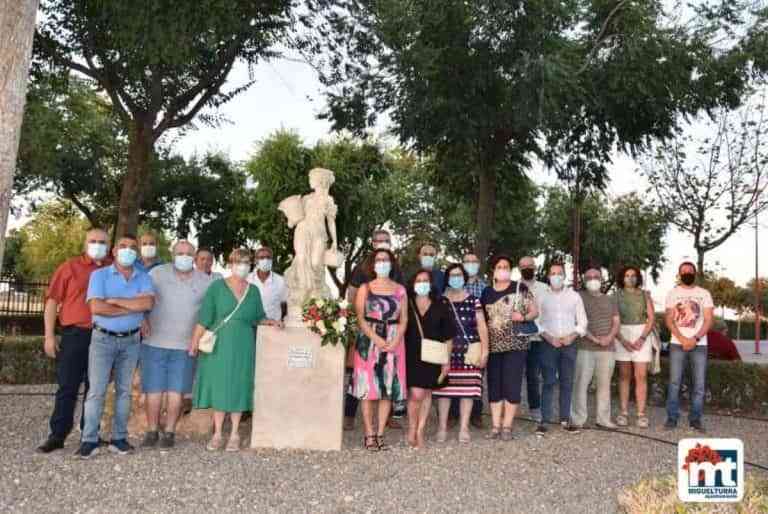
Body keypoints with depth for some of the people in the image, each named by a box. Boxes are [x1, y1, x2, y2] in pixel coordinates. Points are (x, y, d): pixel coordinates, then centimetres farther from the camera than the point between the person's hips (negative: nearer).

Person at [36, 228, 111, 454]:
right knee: (67, 386, 2)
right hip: (74, 335, -2)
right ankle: (57, 435, 10)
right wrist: (49, 336, -4)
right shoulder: (70, 267, 2)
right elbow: (52, 300, 1)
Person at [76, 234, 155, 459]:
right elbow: (96, 307, -16)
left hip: (130, 341, 3)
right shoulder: (100, 275, -2)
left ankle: (119, 438, 14)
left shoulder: (143, 277, 5)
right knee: (96, 390, -4)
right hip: (103, 338, -3)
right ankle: (89, 439, 2)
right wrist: (132, 308, -12)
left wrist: (115, 300, -14)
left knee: (124, 390, 7)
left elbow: (148, 303, -14)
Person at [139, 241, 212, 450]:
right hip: (155, 343, -1)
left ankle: (169, 432, 17)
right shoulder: (157, 273, 0)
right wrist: (142, 320, -9)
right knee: (153, 390, 4)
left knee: (176, 391, 5)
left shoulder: (205, 281, 4)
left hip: (185, 346, 1)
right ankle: (152, 431, 18)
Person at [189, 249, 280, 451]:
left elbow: (258, 317, 14)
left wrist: (269, 321, -5)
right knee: (218, 388, 4)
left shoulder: (253, 291, 7)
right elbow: (204, 317, -5)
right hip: (218, 346, -2)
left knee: (238, 388, 5)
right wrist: (195, 340, -11)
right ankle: (217, 434, 16)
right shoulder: (216, 287, -1)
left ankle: (234, 435, 16)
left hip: (242, 347, 2)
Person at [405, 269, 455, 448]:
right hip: (411, 356, -2)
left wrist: (446, 360, 3)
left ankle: (420, 432, 15)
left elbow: (448, 336, 7)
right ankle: (412, 430, 9)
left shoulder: (440, 306, 5)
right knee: (416, 394, -10)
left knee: (426, 394, 6)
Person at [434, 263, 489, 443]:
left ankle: (464, 428, 7)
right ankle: (442, 427, 9)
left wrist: (484, 350, -2)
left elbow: (481, 326, 5)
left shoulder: (473, 300, 8)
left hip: (469, 351, 0)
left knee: (467, 388, -1)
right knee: (444, 388, -1)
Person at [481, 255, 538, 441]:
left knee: (512, 384, -3)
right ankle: (495, 426, 11)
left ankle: (507, 426, 4)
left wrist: (523, 317, -18)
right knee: (494, 385, 4)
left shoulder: (520, 288, 1)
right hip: (493, 345, 4)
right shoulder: (487, 292, 11)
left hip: (515, 344, -3)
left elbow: (535, 311, 2)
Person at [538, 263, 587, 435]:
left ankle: (565, 419, 10)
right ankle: (545, 420, -3)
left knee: (567, 383, 4)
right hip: (549, 343, -2)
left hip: (569, 343, 2)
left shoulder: (574, 296, 10)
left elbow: (582, 321, 9)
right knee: (549, 382, -5)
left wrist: (572, 336, -7)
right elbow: (538, 322, 3)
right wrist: (549, 338, -11)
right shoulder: (543, 296, 5)